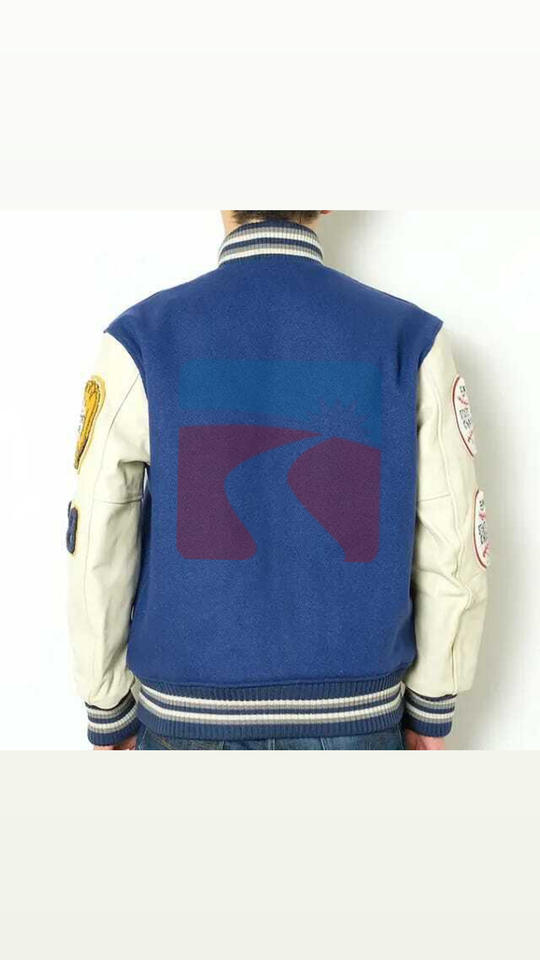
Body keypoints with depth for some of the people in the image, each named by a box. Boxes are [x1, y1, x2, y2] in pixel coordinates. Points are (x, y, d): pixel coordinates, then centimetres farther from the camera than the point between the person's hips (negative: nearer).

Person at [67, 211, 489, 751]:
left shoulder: (143, 340, -12)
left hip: (188, 718, 0)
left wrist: (108, 715, 5)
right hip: (353, 720, 1)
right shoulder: (412, 341, -9)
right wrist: (431, 710, 7)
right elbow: (452, 549, -6)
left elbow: (98, 552, -10)